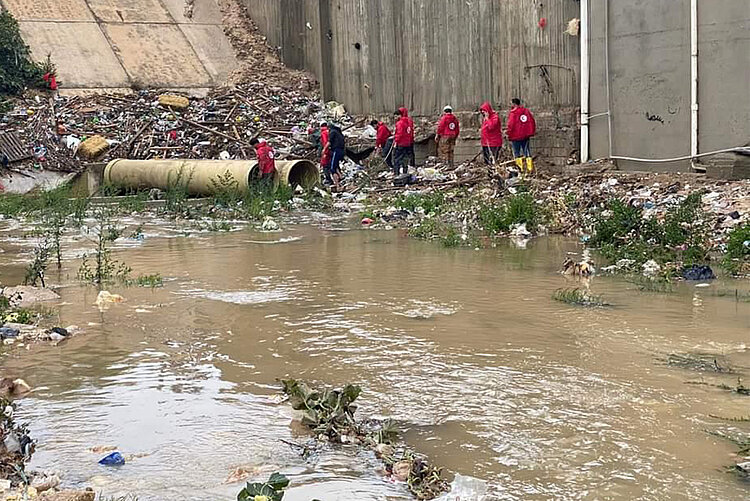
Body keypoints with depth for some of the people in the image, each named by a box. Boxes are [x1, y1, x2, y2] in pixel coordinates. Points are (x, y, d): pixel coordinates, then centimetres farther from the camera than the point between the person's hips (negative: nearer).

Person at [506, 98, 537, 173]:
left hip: (516, 136, -6)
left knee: (517, 153, 3)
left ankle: (520, 168, -1)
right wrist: (532, 132, 17)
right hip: (526, 136, 6)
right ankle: (530, 168, 7)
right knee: (527, 152, 10)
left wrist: (508, 133, -7)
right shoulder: (526, 111, 8)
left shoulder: (513, 113, -12)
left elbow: (511, 125, -18)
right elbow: (532, 121, 10)